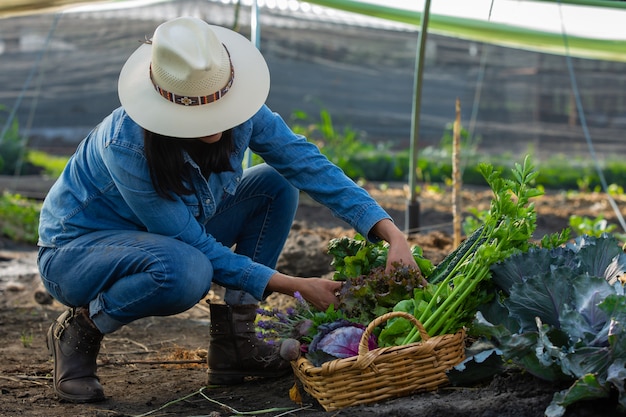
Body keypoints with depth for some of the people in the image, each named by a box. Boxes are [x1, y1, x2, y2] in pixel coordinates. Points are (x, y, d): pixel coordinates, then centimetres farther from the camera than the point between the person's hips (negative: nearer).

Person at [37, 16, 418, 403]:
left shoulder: (240, 113, -19)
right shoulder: (126, 145, -35)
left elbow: (310, 165, -17)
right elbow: (195, 244, -29)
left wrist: (392, 234, -28)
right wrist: (296, 286, -29)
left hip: (170, 239, 7)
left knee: (276, 184, -9)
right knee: (186, 271, -39)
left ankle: (232, 341, -6)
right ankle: (80, 329, -11)